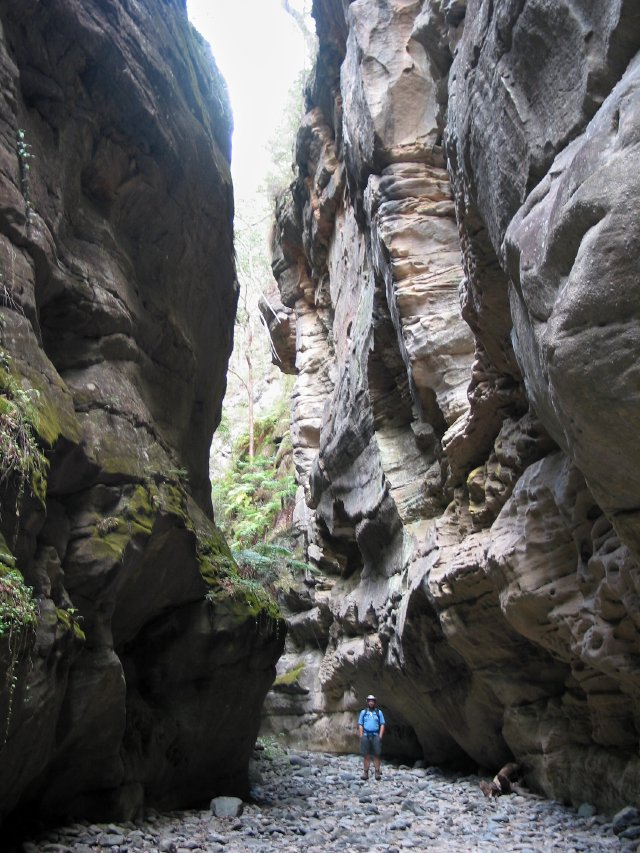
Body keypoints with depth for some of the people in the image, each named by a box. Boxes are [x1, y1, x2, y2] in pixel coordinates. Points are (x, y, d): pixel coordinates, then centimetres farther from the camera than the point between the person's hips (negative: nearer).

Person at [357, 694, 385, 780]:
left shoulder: (379, 712, 10)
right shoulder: (363, 712, 11)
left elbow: (382, 725, 7)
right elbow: (360, 725, 8)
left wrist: (380, 736, -4)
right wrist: (361, 737, -2)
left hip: (376, 736, 0)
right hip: (366, 735, 1)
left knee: (376, 755, -3)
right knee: (366, 755, 2)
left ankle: (377, 773, 0)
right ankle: (365, 772, 7)